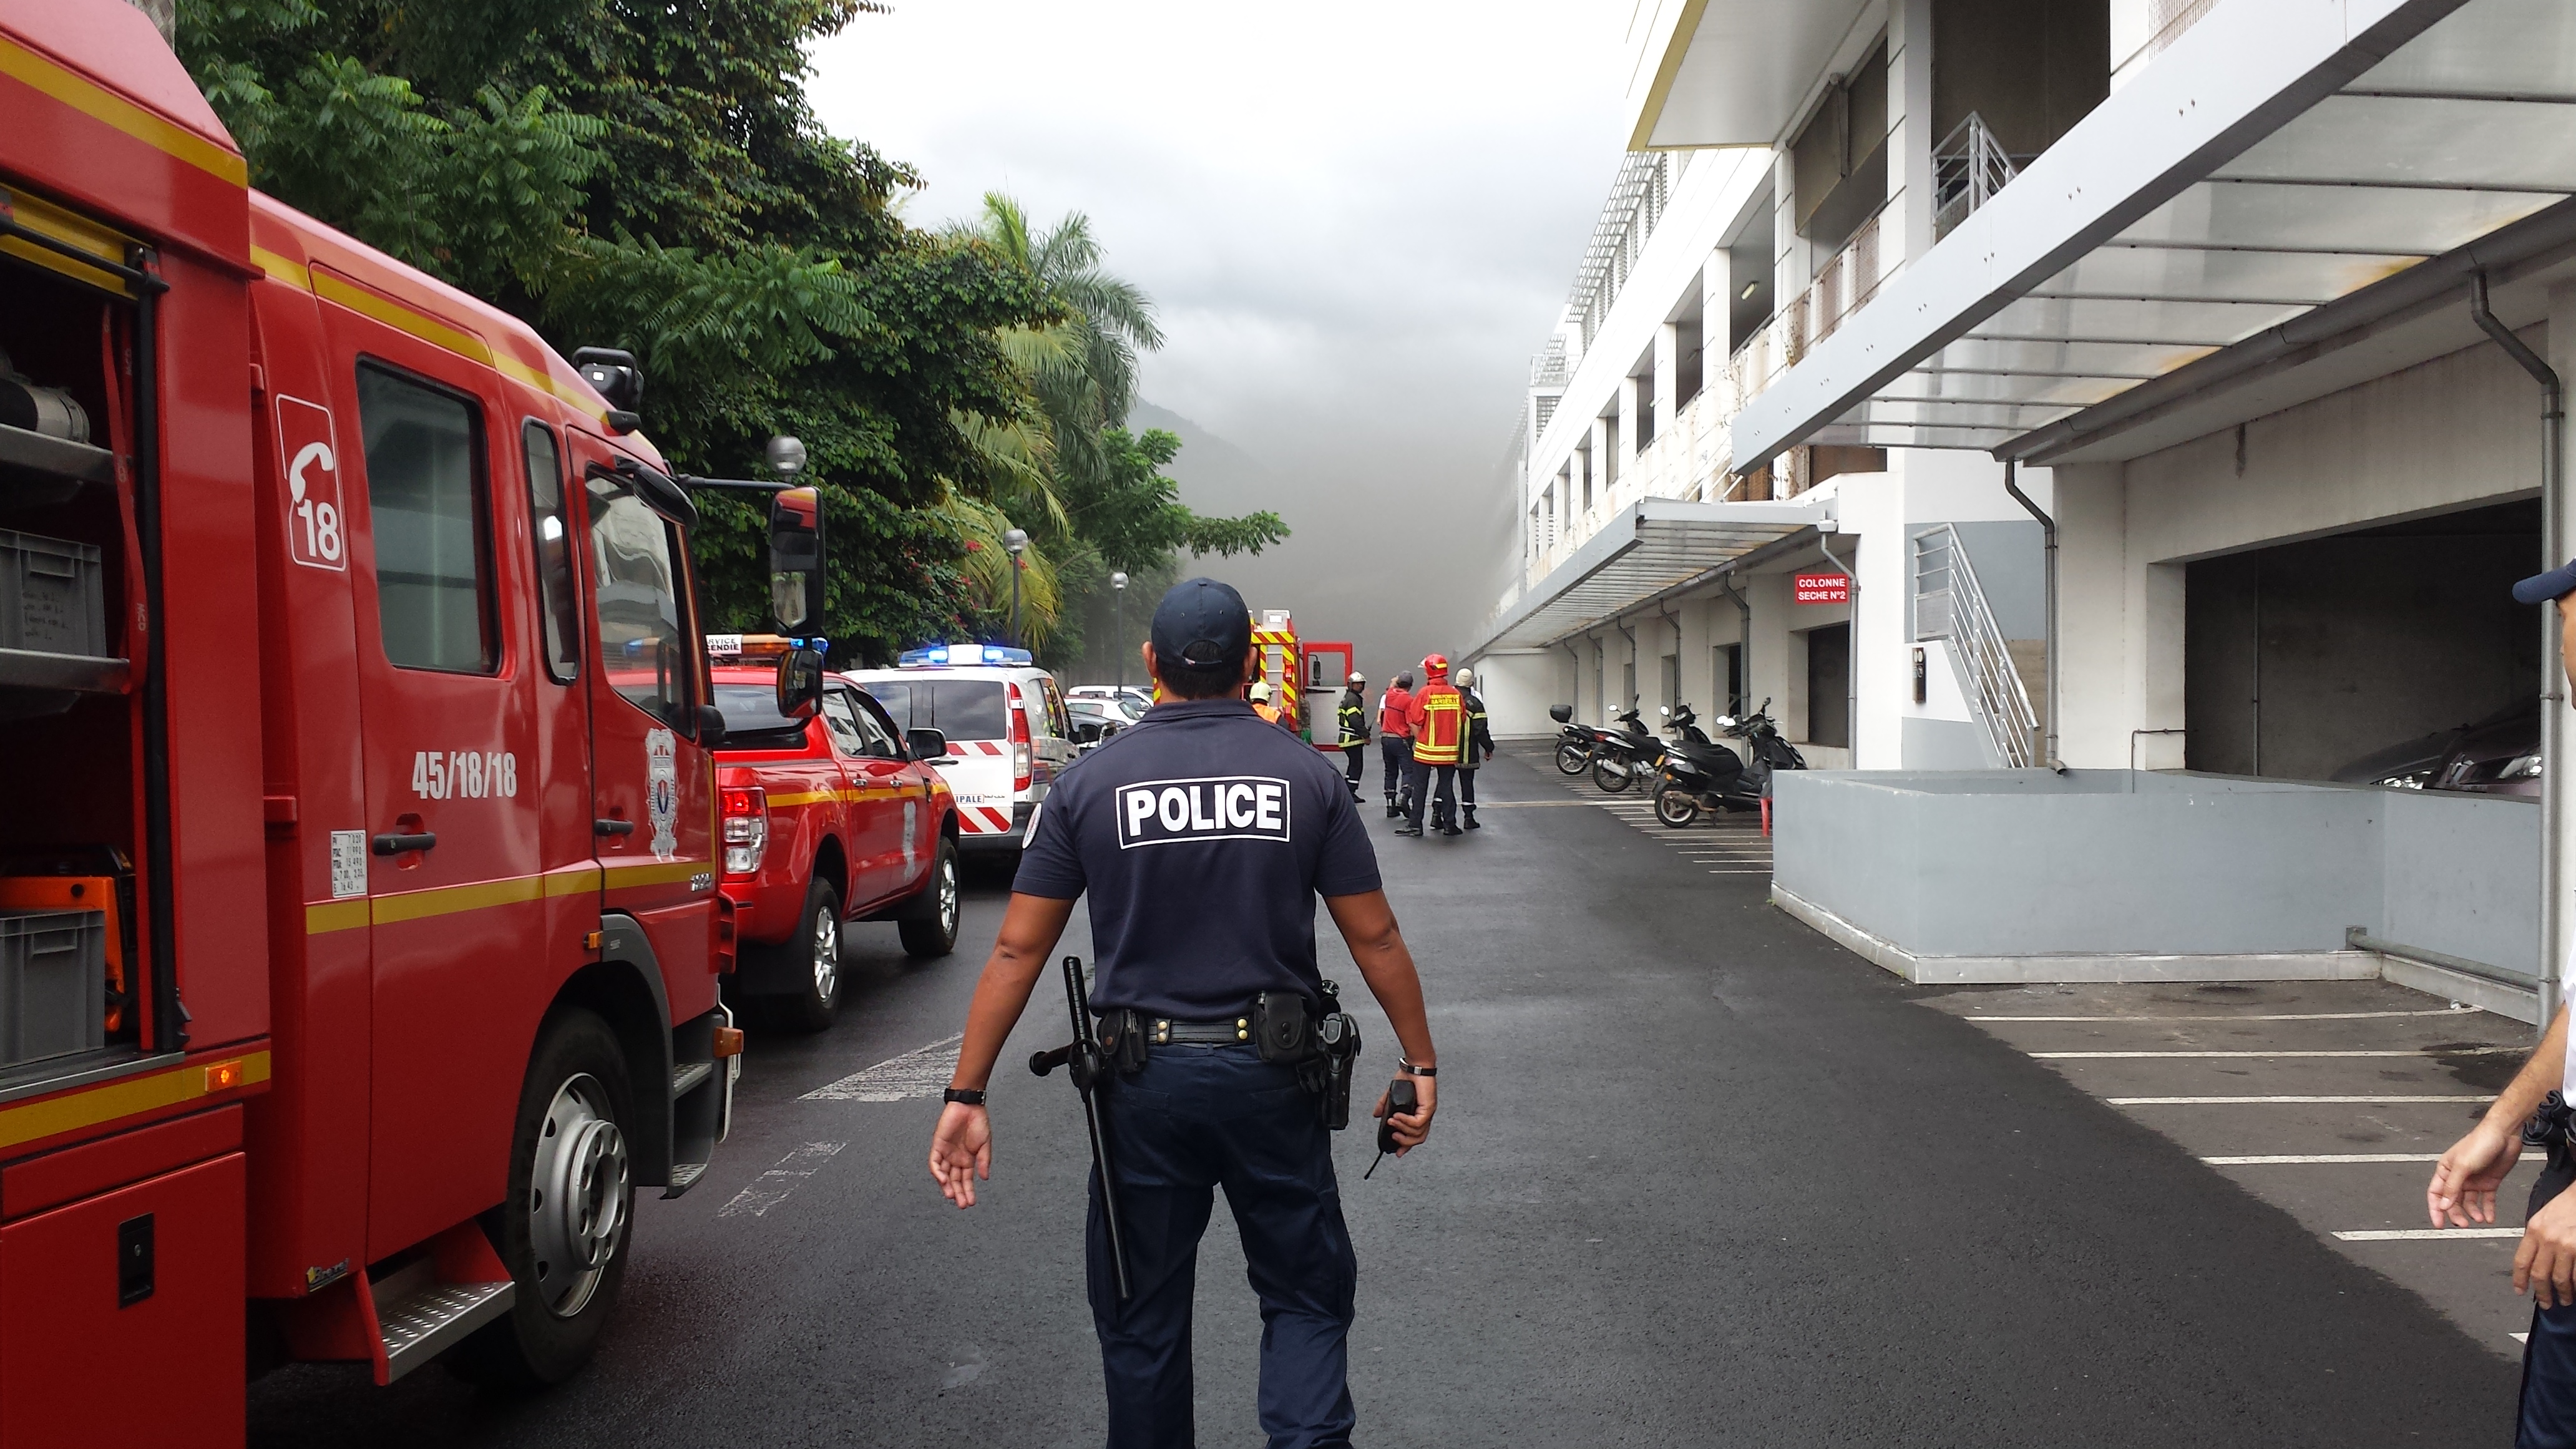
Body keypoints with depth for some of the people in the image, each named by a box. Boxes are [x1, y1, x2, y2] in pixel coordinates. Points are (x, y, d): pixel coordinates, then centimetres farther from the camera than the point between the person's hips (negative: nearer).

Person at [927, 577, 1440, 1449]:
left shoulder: (1090, 781, -3)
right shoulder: (1305, 774, -3)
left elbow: (1017, 949, -4)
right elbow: (1374, 936, -1)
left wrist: (966, 1094, 0)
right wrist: (1419, 1064, 9)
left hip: (1143, 1081, 0)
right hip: (1272, 1079, 0)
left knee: (1142, 1318, 16)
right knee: (1306, 1297, 15)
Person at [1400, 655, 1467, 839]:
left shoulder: (1426, 693, -12)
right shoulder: (1455, 693, -2)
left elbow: (1414, 723, -12)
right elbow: (1462, 722, 5)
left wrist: (1421, 741, 2)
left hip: (1426, 750, -3)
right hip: (1450, 751, 3)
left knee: (1419, 787, 5)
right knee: (1447, 786, 13)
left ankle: (1415, 825, 6)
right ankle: (1449, 823, 14)